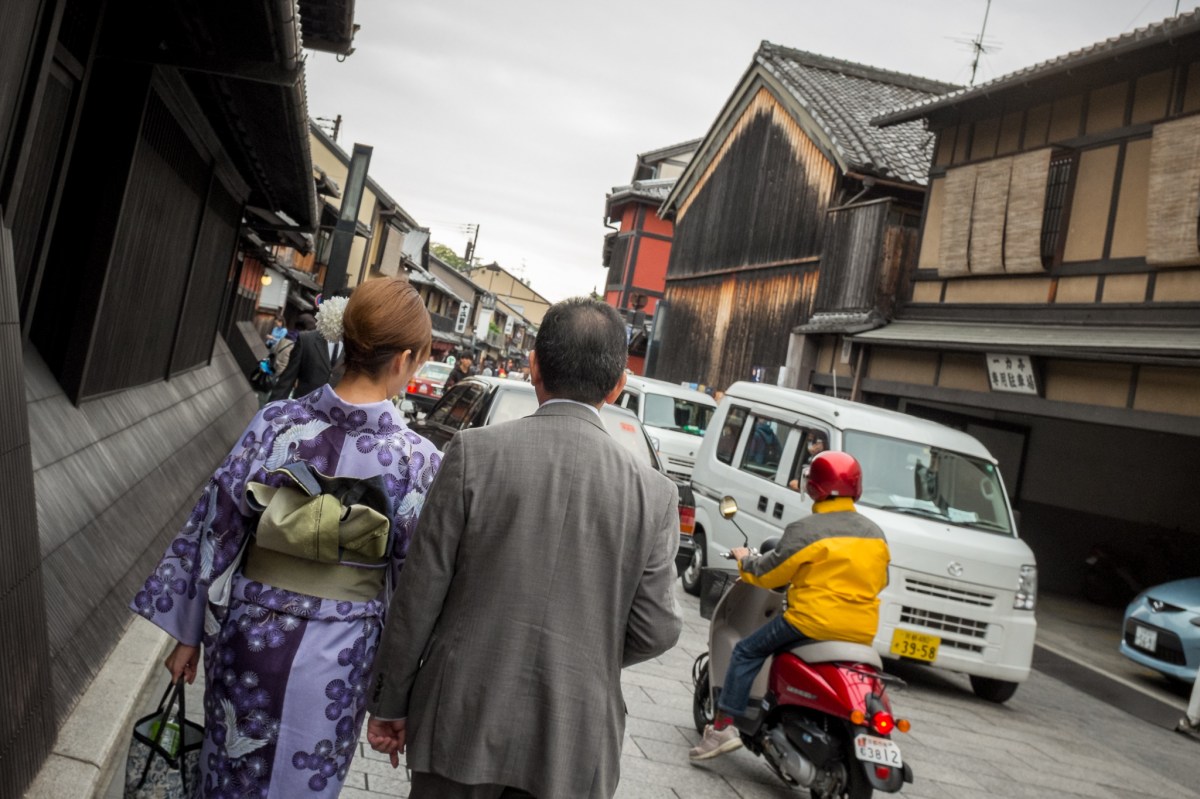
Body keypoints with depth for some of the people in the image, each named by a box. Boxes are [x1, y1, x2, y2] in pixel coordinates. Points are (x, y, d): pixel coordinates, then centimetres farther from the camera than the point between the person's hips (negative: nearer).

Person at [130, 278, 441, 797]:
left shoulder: (275, 424, -11)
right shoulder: (418, 461, -17)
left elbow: (213, 532, -4)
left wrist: (189, 633, 9)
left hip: (249, 635, 2)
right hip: (335, 656, -1)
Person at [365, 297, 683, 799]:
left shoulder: (475, 452, -11)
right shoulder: (654, 493, -8)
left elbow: (421, 594, -8)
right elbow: (656, 630, -3)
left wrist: (389, 704, 4)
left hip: (465, 719, 0)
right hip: (572, 740, 1)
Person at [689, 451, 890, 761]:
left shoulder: (806, 530, -10)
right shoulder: (876, 534, 9)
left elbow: (769, 574, -4)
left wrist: (744, 560, 16)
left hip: (814, 622, -6)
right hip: (862, 634, 6)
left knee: (746, 653, 7)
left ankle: (723, 727, 1)